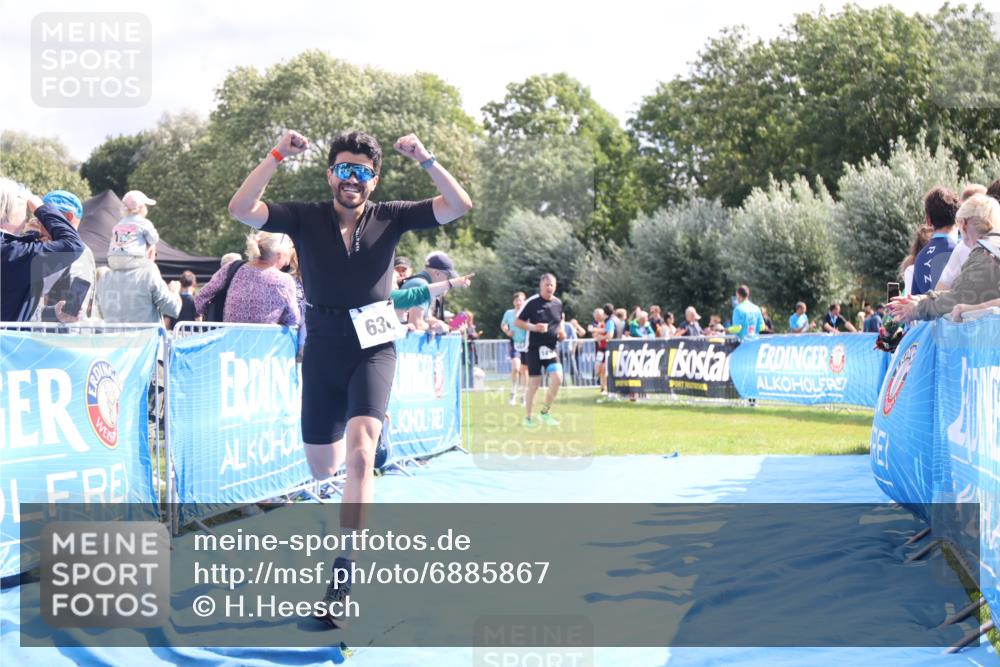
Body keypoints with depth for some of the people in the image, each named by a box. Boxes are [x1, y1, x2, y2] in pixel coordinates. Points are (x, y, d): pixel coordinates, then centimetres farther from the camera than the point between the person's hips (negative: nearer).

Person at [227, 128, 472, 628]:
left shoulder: (390, 217, -1)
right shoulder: (306, 217, -2)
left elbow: (459, 206, -7)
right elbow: (240, 210, -14)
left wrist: (425, 160, -18)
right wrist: (276, 157, -21)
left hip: (372, 349, -2)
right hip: (322, 351, 2)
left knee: (359, 455, -21)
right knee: (321, 469, 13)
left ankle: (343, 571, -19)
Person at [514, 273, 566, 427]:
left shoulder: (558, 303, 7)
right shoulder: (531, 302, -8)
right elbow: (517, 322, -5)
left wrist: (561, 332, 5)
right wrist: (533, 327, -19)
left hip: (552, 348, 4)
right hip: (535, 348, -4)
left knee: (557, 379, -13)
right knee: (534, 383, -2)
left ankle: (545, 412, 6)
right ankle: (528, 417, 14)